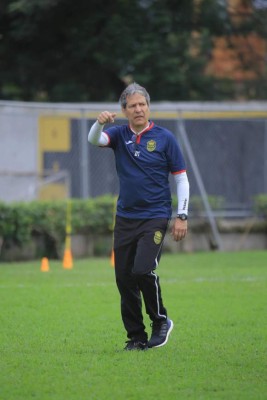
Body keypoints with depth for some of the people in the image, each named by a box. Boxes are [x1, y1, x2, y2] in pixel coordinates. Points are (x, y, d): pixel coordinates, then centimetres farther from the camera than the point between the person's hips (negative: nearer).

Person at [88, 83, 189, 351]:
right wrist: (100, 123, -36)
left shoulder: (164, 138, 0)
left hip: (155, 218, -4)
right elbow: (94, 140, -14)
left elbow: (181, 178, 2)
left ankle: (161, 321, 2)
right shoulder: (119, 135, 7)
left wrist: (182, 216, -6)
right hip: (125, 218, 4)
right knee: (124, 279, 1)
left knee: (143, 270, -20)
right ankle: (136, 337, 11)